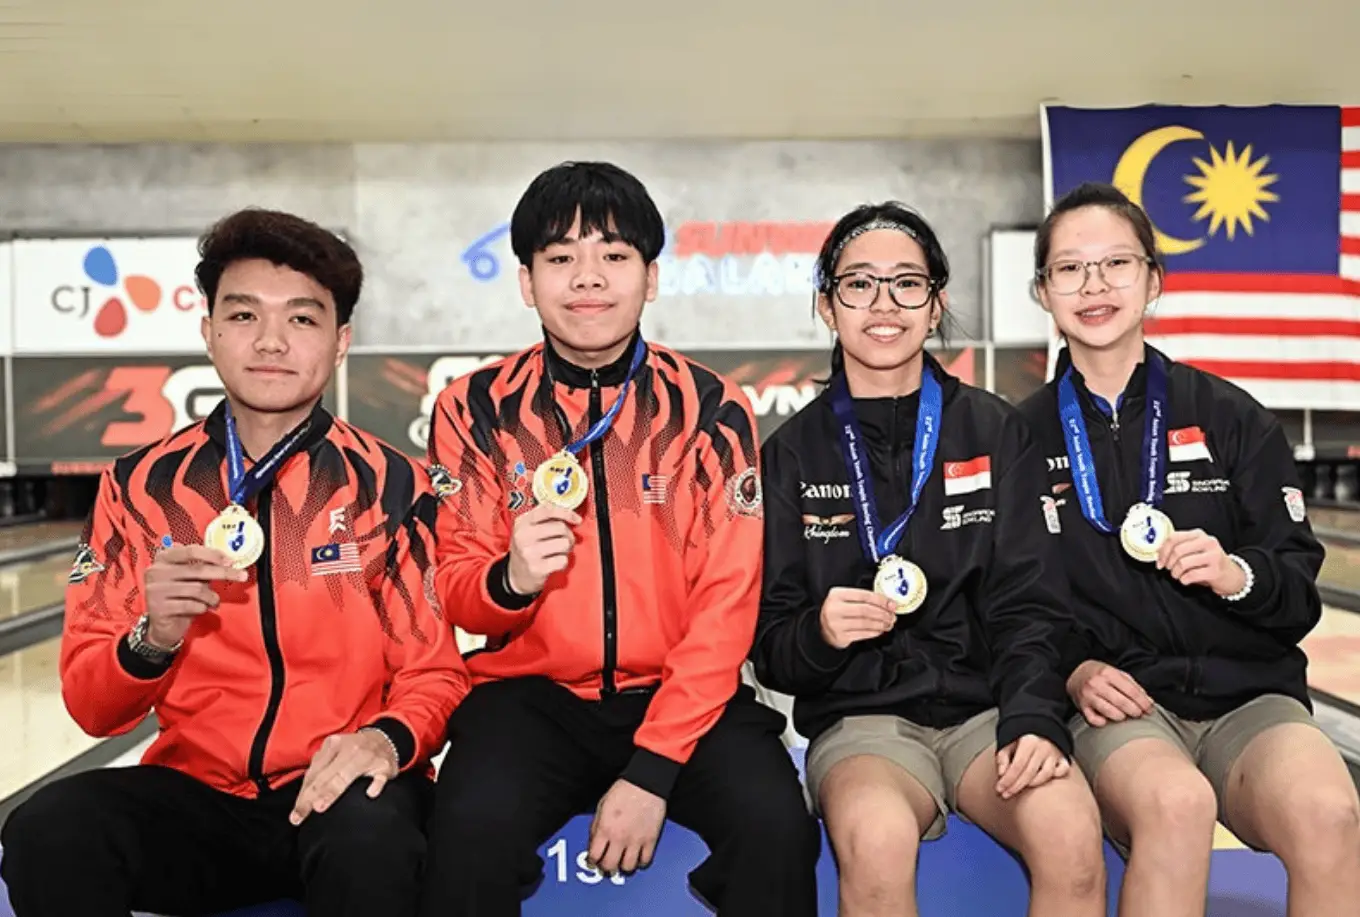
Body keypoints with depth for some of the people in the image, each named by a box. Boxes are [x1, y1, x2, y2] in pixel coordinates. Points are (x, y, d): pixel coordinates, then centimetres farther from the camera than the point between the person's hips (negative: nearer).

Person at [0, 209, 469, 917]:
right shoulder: (142, 486, 2)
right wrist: (152, 640, -19)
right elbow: (92, 709, 3)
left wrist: (387, 740, -22)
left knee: (369, 841, -35)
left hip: (334, 786, -2)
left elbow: (435, 676, 0)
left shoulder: (392, 487, -3)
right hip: (198, 795, 3)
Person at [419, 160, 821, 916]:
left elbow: (728, 604, -5)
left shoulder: (713, 409, -3)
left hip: (680, 692, 0)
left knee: (776, 823, -25)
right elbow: (455, 592, 3)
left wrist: (651, 769, -14)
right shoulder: (476, 408, -1)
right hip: (531, 692, 1)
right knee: (474, 824, -28)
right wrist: (510, 580, -22)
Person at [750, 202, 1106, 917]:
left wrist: (1034, 719, -16)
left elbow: (1028, 607, 1)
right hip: (862, 719, -1)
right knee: (877, 839, -34)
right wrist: (818, 632, -19)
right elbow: (769, 646, 3)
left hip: (986, 707, 1)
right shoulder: (793, 452, 4)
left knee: (1071, 831, -30)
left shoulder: (997, 433, 6)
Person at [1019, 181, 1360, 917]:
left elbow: (1301, 592, 5)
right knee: (1175, 803, -35)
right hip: (1114, 702, -1)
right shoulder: (1023, 435, 3)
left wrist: (1239, 575, -16)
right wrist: (1073, 670, -12)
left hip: (1250, 693, 2)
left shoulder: (1230, 416, 5)